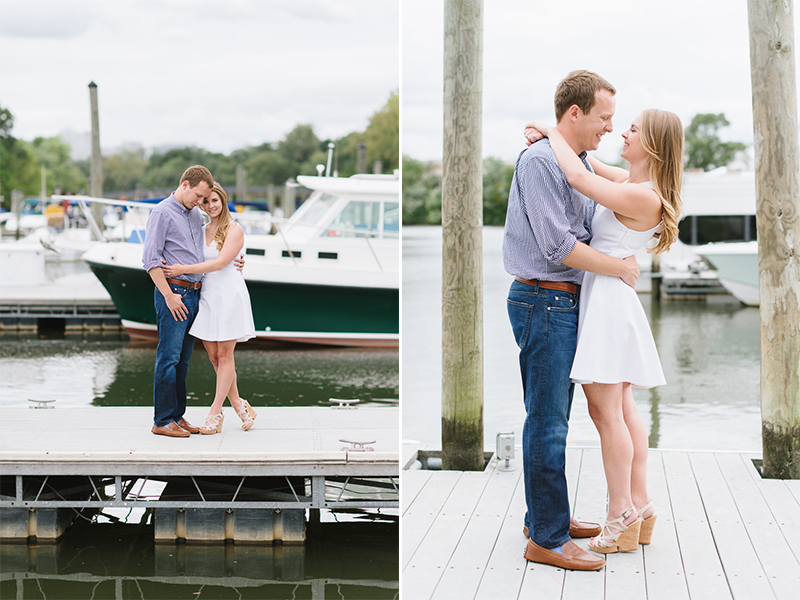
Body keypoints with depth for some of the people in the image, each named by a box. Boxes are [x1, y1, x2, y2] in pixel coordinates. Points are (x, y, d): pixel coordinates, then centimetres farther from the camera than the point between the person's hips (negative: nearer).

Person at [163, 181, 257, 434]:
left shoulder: (234, 230, -5)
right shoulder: (201, 231, 13)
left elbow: (220, 263, -16)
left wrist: (184, 269, -20)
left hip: (229, 293, -6)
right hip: (206, 295, 6)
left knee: (224, 355, -2)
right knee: (214, 356, 6)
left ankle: (215, 413, 1)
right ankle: (239, 405, 19)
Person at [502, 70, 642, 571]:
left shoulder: (581, 165, 16)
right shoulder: (539, 161, -15)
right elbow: (556, 245, -20)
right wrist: (621, 267, -12)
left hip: (566, 303, 10)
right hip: (544, 302, -10)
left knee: (555, 416, 16)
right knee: (547, 421, -6)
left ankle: (548, 516, 27)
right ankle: (547, 539, 0)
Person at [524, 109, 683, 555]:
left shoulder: (644, 198, -20)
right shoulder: (632, 181, 9)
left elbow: (578, 176, -25)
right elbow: (586, 162, 21)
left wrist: (552, 132, -10)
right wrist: (547, 135, 5)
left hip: (607, 300, -10)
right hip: (606, 298, 10)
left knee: (606, 412, -4)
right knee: (622, 409, 13)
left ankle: (622, 518, 3)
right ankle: (640, 506, 19)